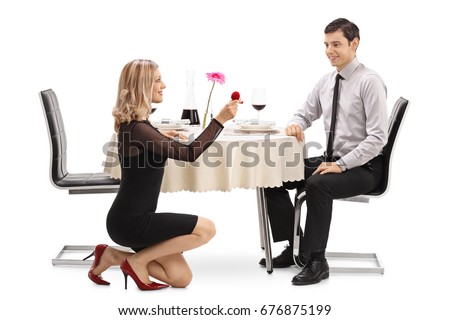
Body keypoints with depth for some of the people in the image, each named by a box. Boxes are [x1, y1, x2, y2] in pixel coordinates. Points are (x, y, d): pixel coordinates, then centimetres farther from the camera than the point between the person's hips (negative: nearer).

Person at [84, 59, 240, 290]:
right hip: (129, 221, -10)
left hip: (136, 217, 10)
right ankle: (137, 260, -4)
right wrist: (220, 120, -22)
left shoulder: (133, 124, 9)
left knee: (181, 278, 8)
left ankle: (114, 256, 13)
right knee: (206, 229, -15)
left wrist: (161, 136, 26)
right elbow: (189, 153, -24)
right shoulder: (136, 128, -21)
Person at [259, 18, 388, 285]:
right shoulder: (326, 81, 8)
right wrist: (295, 124, -7)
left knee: (317, 185, -35)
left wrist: (342, 164, -24)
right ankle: (295, 246, 5)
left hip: (363, 167, -8)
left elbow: (378, 137, -19)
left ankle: (316, 261, -20)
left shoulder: (370, 81, -14)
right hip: (331, 160, 8)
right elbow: (306, 113, 19)